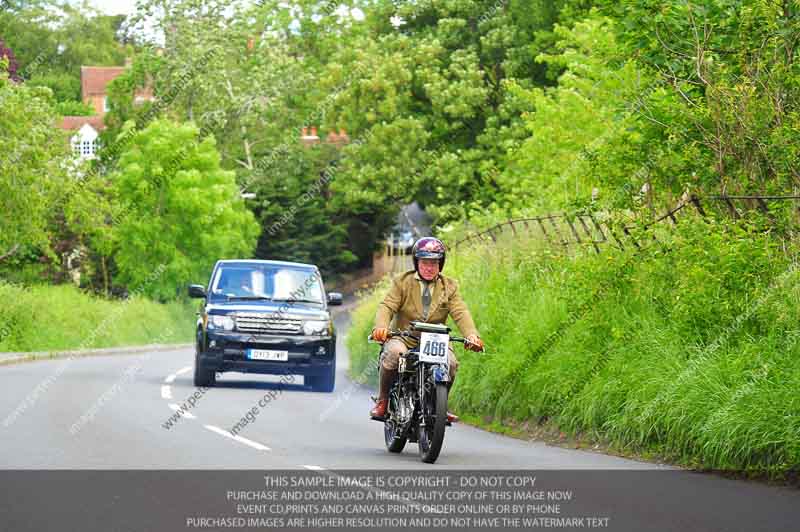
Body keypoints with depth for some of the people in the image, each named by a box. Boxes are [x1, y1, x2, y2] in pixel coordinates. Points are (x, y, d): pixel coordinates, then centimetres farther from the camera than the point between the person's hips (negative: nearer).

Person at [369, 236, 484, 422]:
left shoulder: (449, 287, 11)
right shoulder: (402, 282, 7)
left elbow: (460, 313, -4)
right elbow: (387, 306, -7)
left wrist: (472, 335, -25)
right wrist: (381, 327, -30)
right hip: (404, 339, -1)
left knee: (450, 363, -27)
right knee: (393, 353, -34)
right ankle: (382, 401, -14)